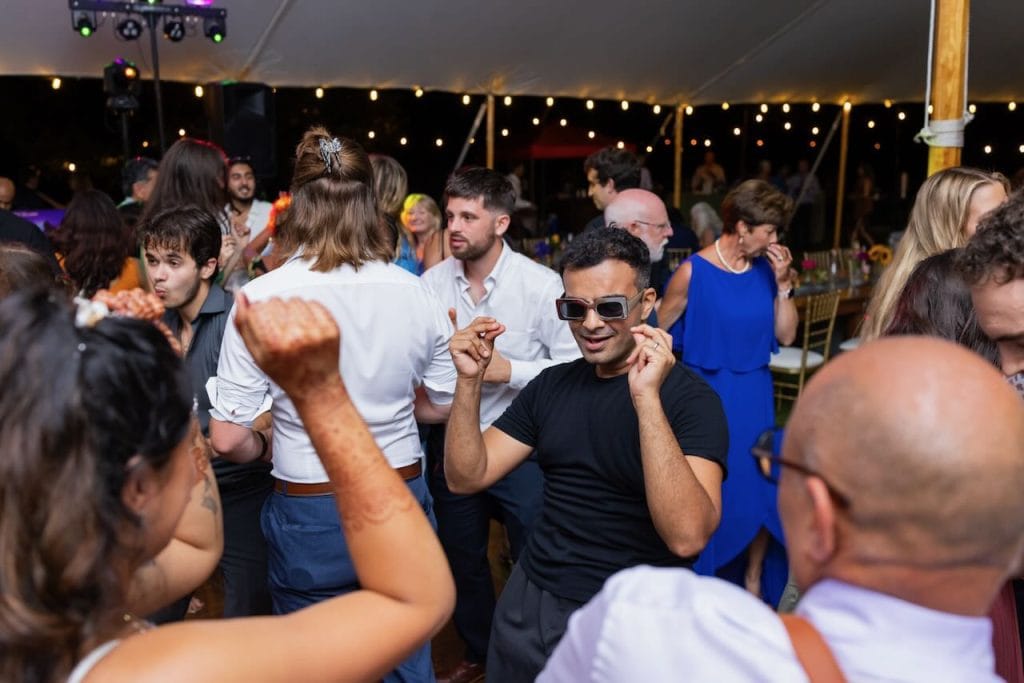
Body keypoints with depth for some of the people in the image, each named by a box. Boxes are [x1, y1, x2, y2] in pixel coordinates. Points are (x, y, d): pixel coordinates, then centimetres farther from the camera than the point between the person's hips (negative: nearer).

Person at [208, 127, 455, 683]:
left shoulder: (262, 298, -15)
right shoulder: (414, 292, -8)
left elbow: (228, 439, -13)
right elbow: (445, 402, 4)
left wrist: (271, 448, 8)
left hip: (312, 516, -2)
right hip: (401, 502, 2)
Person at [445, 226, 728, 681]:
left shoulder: (691, 397, -16)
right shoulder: (553, 384, 2)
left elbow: (687, 536, -30)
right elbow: (466, 478, 0)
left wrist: (646, 398, -37)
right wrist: (470, 382, -14)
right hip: (527, 601, 5)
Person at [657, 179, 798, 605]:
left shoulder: (764, 268, 2)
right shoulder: (693, 271, -12)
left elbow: (786, 335, 2)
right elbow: (657, 331, -4)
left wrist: (782, 284, -7)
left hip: (755, 397, 5)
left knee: (760, 492, 9)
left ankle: (754, 583, 30)